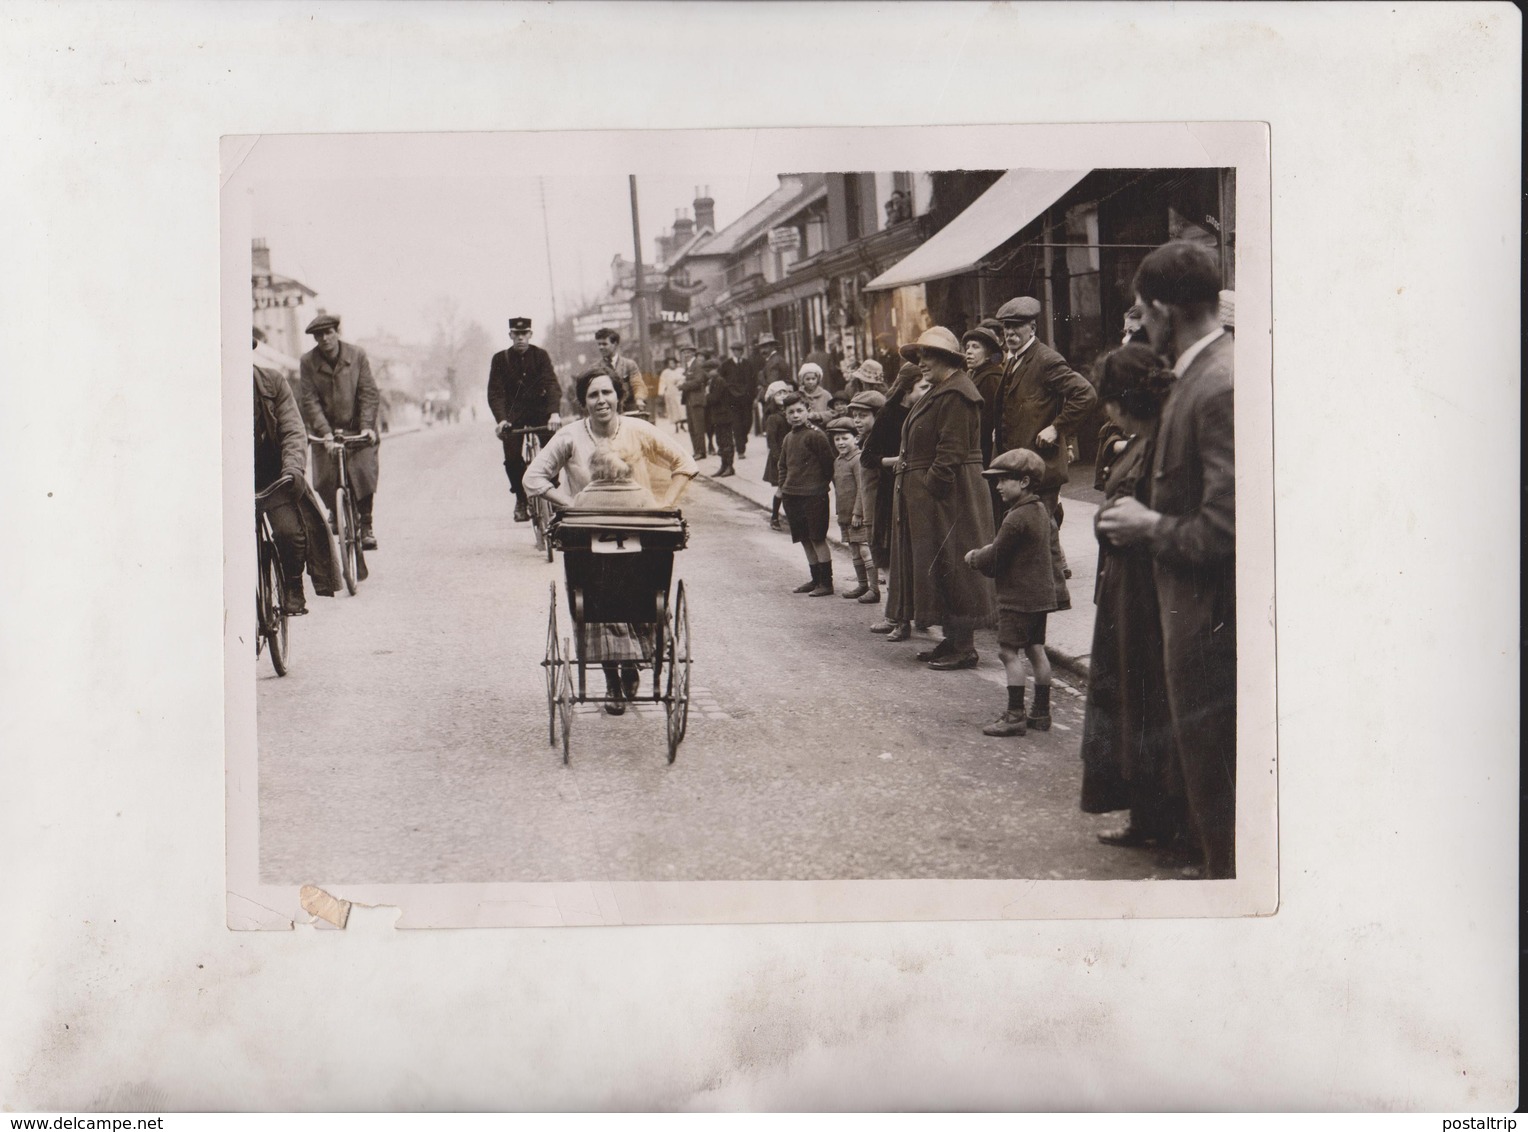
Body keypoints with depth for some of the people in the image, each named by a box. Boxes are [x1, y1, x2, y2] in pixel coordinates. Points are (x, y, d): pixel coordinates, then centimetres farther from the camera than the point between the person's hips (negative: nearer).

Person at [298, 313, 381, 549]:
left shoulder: (357, 355, -3)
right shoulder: (308, 362, -3)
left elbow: (369, 393, -4)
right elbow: (310, 401, -7)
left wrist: (367, 425, -17)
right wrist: (325, 432, -18)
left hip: (357, 429, 0)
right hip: (326, 430, 1)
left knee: (365, 472, -16)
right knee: (325, 479, -8)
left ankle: (365, 526, -3)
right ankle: (335, 513, 22)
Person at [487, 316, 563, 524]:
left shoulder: (540, 355, -3)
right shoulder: (500, 359, -2)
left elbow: (552, 384, -14)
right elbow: (495, 392, -9)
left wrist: (554, 413, -31)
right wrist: (500, 419, -26)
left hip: (539, 409, 0)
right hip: (513, 413, 0)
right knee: (512, 458, -13)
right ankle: (521, 499, 7)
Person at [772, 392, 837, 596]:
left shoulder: (815, 435, -11)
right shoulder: (788, 438, 12)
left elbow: (828, 463, -9)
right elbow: (783, 464, 23)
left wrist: (821, 485, -4)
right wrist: (781, 485, 12)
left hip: (813, 496, -8)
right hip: (792, 495, 8)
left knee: (818, 539, -4)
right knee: (805, 540, 13)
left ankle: (826, 582, 1)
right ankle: (815, 579, 22)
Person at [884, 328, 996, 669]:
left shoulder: (955, 394, -16)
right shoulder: (938, 392, 18)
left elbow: (951, 451, -22)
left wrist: (930, 484, -21)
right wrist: (905, 462, 12)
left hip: (949, 496, -11)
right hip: (929, 494, 11)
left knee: (951, 569, -7)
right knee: (936, 567, 13)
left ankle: (963, 647, -1)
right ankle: (951, 640, 20)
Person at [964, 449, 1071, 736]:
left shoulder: (1016, 519, -19)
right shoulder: (1042, 512, 10)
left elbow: (994, 560, -14)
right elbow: (1053, 553, 18)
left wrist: (973, 557, 5)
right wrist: (1059, 588, 25)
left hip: (1018, 598, -10)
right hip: (1042, 593, 10)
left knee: (1009, 651, -6)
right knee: (1036, 650, 13)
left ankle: (1015, 715, -6)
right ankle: (1041, 712, 17)